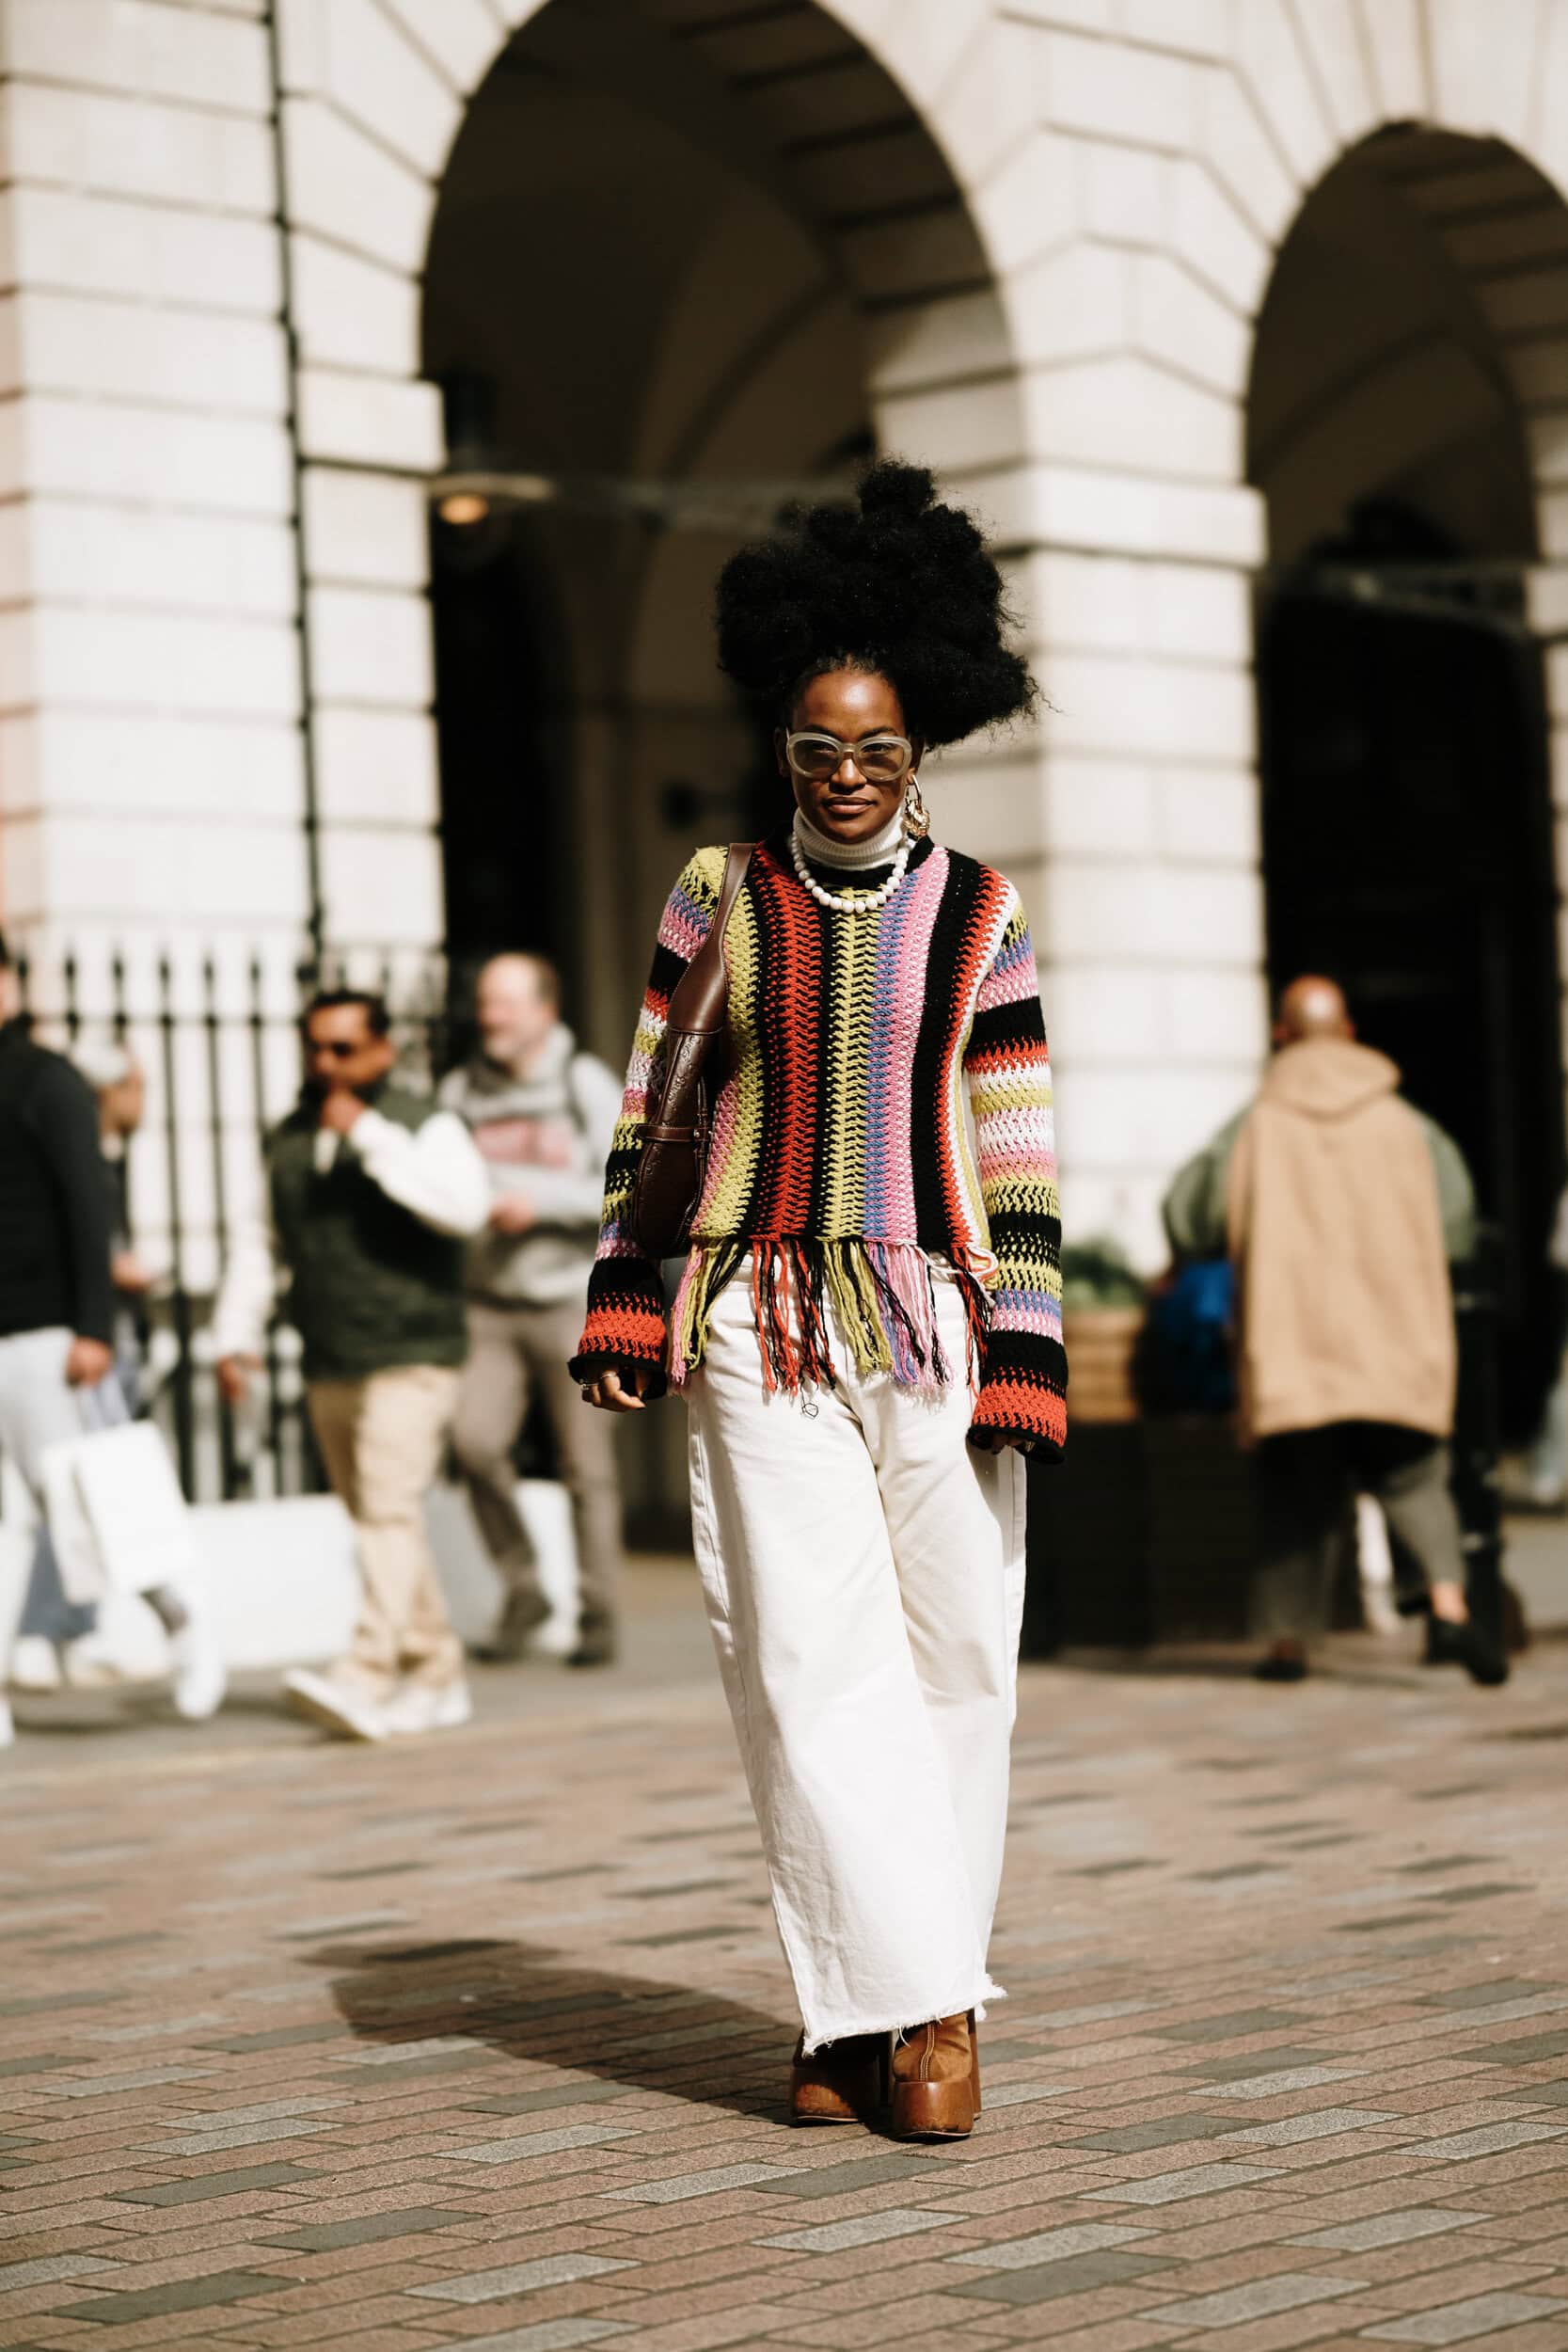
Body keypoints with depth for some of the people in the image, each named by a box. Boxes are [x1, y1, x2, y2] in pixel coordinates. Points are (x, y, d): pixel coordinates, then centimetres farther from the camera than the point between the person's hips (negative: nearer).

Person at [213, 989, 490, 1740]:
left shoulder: (424, 1127, -4)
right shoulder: (290, 1139, 14)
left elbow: (464, 1205, -22)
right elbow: (260, 1241, 20)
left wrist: (371, 1136, -22)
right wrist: (235, 1335, 12)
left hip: (409, 1360, -6)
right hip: (328, 1367, 7)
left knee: (389, 1511, -17)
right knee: (374, 1521, 9)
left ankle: (366, 1678, -27)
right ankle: (437, 1677, 18)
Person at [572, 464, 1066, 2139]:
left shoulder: (977, 922, 4)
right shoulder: (718, 900, 6)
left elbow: (1018, 1164, 2)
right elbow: (652, 1114, 10)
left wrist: (1023, 1366, -4)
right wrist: (624, 1309, 4)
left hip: (935, 1327, 0)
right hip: (762, 1327, 0)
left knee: (950, 1664, 2)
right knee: (813, 1659, -9)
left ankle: (872, 2001, 14)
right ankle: (913, 2001, -5)